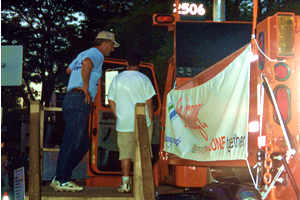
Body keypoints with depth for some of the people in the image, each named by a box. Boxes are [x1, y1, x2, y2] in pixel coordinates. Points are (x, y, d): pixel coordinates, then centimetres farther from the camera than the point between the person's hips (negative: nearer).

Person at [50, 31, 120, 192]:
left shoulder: (83, 54, 25)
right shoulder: (96, 54, -3)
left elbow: (69, 69, 43)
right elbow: (86, 64, -28)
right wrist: (86, 88, -19)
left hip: (69, 99, 10)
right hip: (80, 101, -10)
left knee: (83, 143, 11)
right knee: (72, 142, -10)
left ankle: (59, 178, 10)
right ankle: (62, 181, -9)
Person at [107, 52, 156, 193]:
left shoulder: (117, 79, 6)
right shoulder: (143, 79, -2)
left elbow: (111, 101, 6)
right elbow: (149, 102, -4)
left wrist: (119, 118, 13)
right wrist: (150, 121, 3)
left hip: (124, 123, 2)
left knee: (125, 153, 7)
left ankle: (125, 183, 1)